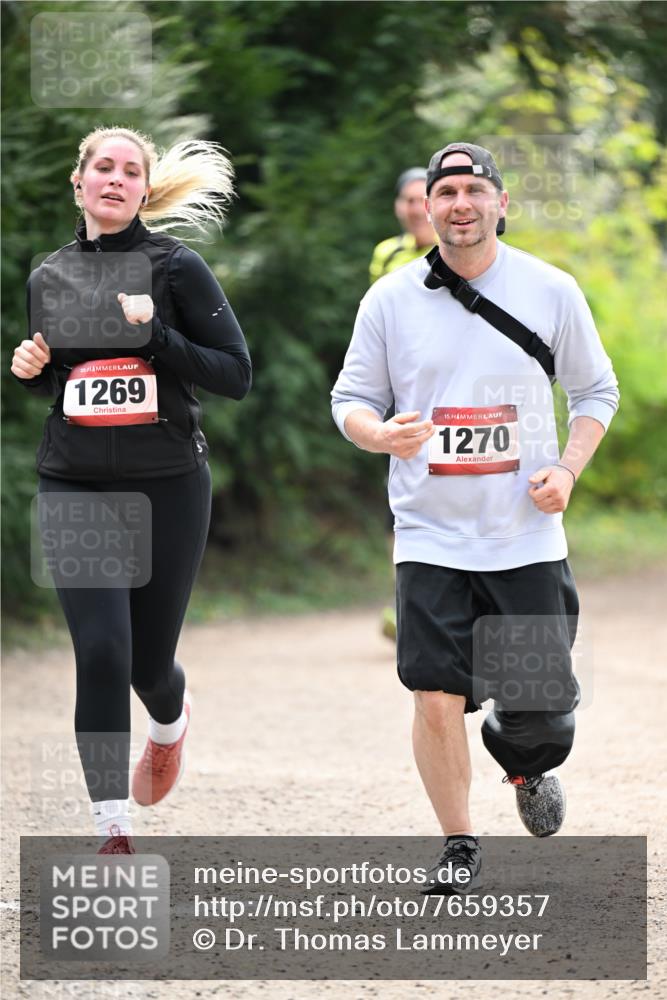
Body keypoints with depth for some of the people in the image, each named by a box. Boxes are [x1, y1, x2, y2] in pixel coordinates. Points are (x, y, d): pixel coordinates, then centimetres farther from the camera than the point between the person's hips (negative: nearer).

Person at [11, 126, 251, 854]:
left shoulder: (176, 268, -4)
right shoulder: (49, 278, 7)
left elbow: (235, 374, -7)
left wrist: (155, 335, -19)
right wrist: (31, 371, -1)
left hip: (167, 488, -2)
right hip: (75, 491, 2)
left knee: (149, 660, 7)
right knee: (101, 652, -13)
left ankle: (170, 722, 47)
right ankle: (113, 834, -6)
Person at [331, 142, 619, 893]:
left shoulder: (551, 292, 0)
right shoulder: (390, 300, 0)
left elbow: (597, 391, 11)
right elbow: (351, 400, 7)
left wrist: (567, 470, -5)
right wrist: (381, 435, -16)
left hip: (527, 539, 0)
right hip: (430, 539, 0)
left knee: (540, 706, 2)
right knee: (436, 698, -8)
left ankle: (528, 766, 38)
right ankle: (458, 847, 10)